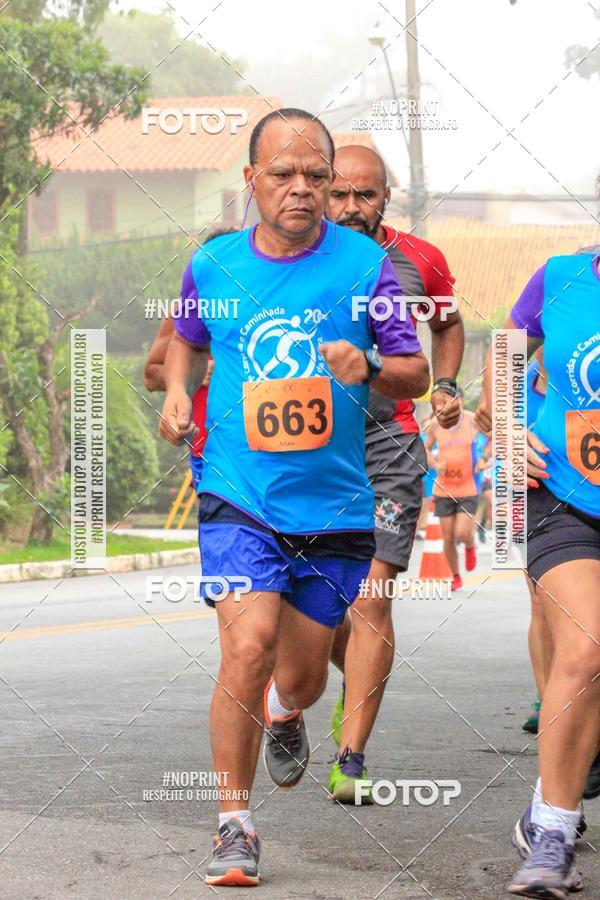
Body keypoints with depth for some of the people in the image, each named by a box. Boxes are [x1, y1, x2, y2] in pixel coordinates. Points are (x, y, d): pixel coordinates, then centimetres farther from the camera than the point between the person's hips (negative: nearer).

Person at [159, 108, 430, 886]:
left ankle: (285, 715, 52)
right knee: (248, 647, -19)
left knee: (303, 672, 12)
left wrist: (370, 367, -20)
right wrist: (176, 393, 3)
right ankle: (235, 828, -5)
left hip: (334, 503, 1)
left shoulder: (364, 263, -4)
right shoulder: (214, 265, 1)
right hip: (240, 495, -1)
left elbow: (416, 371, 1)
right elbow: (187, 336, 22)